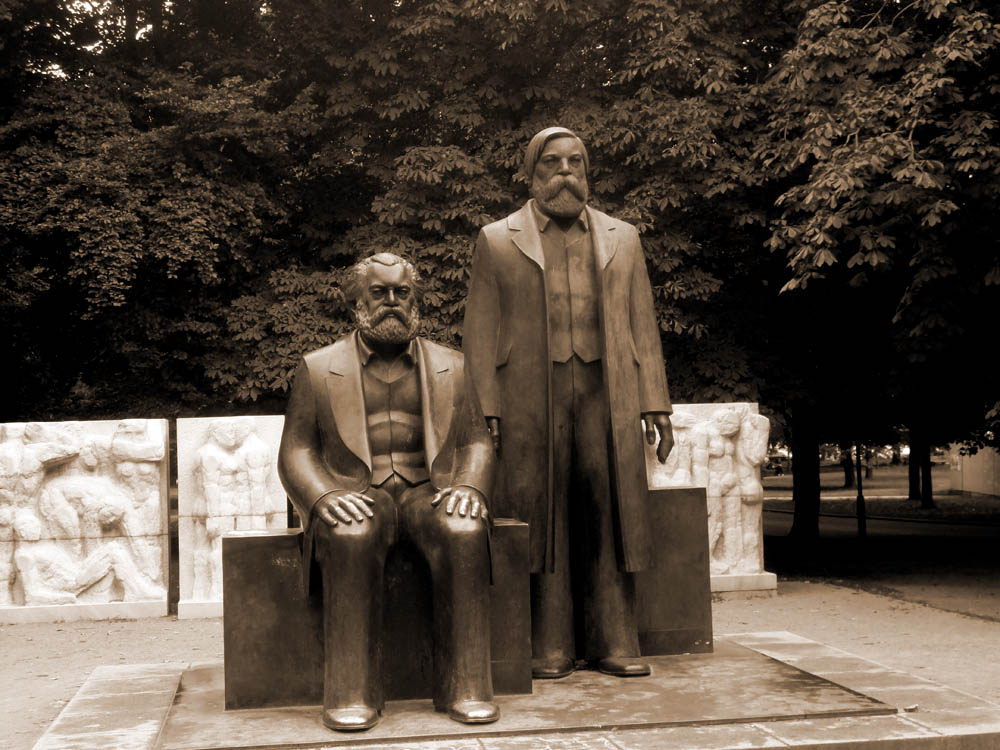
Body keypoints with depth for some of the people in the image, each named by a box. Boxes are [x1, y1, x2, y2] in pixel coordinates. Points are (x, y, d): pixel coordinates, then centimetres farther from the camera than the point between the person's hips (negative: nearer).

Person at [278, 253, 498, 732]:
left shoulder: (449, 367, 17)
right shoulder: (318, 369, 11)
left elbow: (476, 443, 13)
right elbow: (295, 450, 5)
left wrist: (468, 487, -10)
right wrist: (324, 496, -16)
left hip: (428, 493, 2)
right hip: (355, 498, -1)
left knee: (464, 533, -33)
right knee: (352, 539, -37)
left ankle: (465, 688, -28)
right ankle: (351, 694, -31)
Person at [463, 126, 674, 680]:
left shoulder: (622, 238, 18)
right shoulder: (497, 241, 11)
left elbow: (643, 326, 15)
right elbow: (480, 332, 6)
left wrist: (655, 404, 6)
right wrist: (484, 412, -4)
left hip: (607, 399, 2)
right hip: (530, 401, -1)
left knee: (609, 516, -1)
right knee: (542, 520, -2)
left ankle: (614, 641, 6)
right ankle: (550, 645, 6)